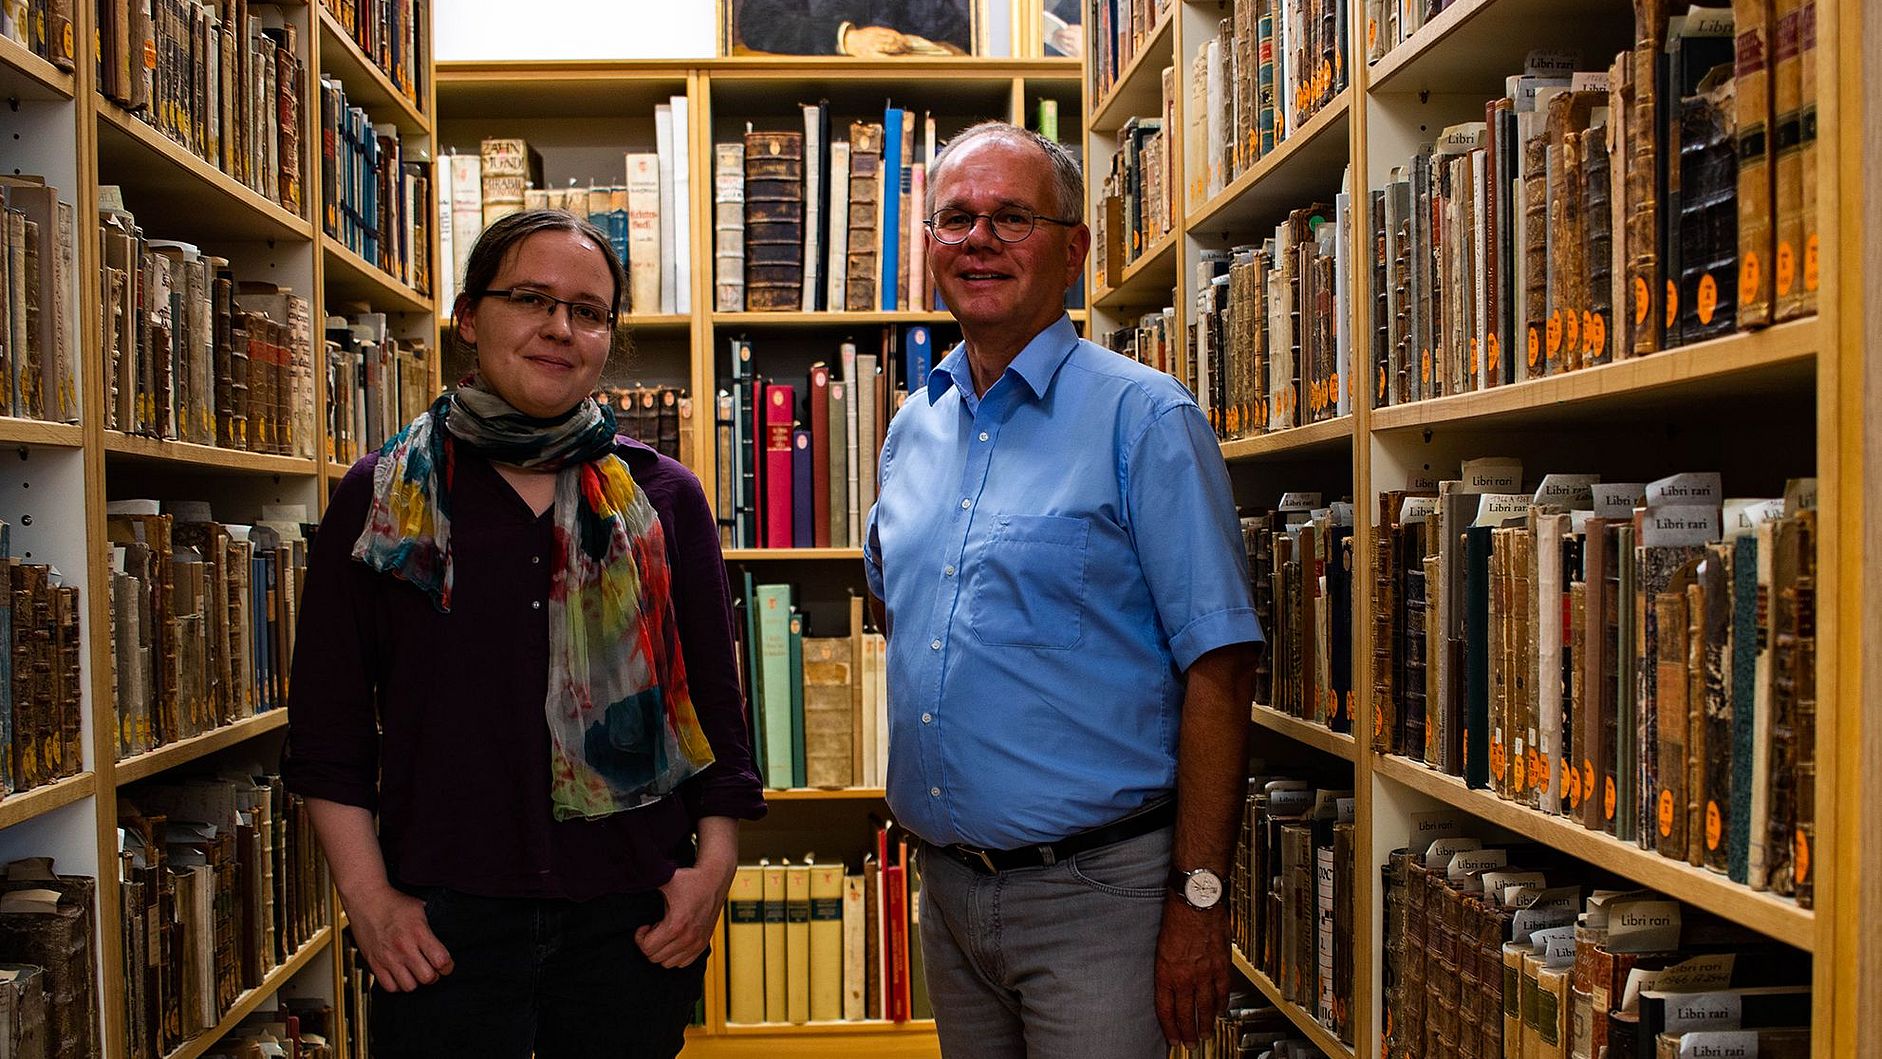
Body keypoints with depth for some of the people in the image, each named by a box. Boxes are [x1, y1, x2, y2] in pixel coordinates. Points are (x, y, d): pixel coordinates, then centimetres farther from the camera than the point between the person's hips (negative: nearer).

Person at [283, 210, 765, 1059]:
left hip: (635, 917, 2)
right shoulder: (381, 497, 2)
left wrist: (716, 862, -1)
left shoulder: (664, 497, 5)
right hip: (442, 920, -1)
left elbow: (715, 699, 7)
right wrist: (367, 894, -5)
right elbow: (328, 721, 2)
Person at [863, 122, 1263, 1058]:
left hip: (1094, 886, -6)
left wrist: (1199, 899, -17)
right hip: (946, 884, 6)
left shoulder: (1141, 418, -11)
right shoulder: (913, 428, 9)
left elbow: (1216, 665, -15)